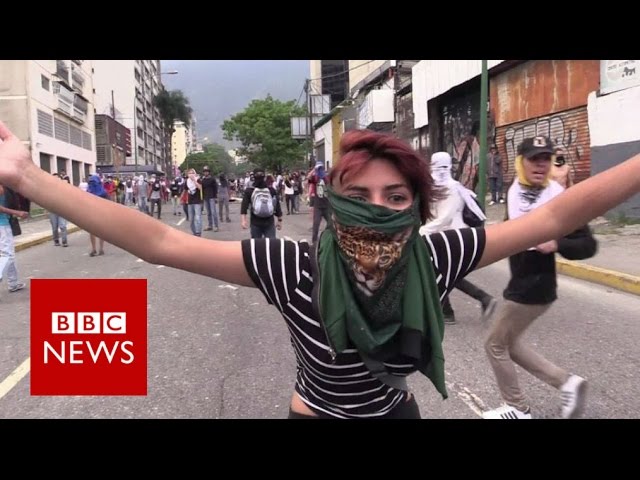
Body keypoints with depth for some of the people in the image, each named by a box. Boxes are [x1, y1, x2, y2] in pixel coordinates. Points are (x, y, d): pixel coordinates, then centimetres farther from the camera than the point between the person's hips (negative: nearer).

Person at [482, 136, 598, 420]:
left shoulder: (559, 199, -18)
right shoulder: (515, 191, 3)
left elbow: (588, 245, -16)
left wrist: (557, 244, -32)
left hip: (535, 288, -8)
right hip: (520, 284, 8)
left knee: (495, 344, 3)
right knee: (509, 343, 18)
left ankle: (518, 410, 21)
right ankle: (566, 382, 23)